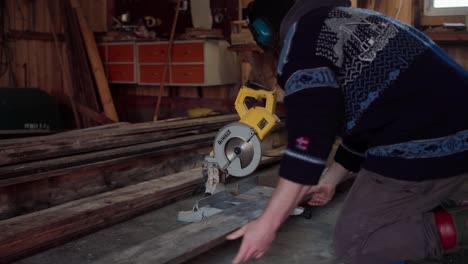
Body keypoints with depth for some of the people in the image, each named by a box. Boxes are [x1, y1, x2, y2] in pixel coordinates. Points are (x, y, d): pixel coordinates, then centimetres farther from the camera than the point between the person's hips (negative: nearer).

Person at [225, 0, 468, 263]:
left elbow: (308, 137, -16)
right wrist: (329, 180, 37)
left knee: (352, 242, 4)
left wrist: (267, 223, -11)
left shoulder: (300, 36, -5)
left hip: (425, 144, -10)